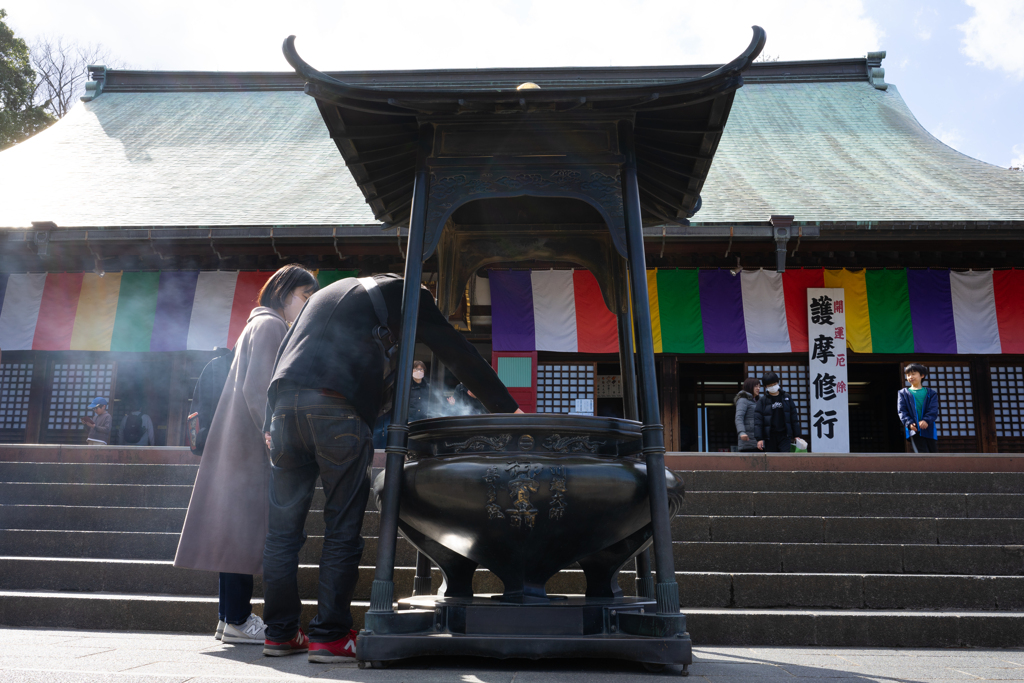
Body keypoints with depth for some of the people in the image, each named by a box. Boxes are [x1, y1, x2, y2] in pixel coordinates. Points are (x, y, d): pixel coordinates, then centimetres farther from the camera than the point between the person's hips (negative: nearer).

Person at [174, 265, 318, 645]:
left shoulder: (263, 325, 25)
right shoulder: (270, 325, -6)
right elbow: (255, 389, -17)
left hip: (243, 441, 10)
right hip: (251, 443, -10)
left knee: (240, 526, 7)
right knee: (246, 522, -10)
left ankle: (231, 617, 10)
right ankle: (237, 619, -8)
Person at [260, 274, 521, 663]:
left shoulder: (325, 293, 36)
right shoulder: (403, 292, 18)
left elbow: (285, 352, 27)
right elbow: (455, 352, 11)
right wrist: (507, 408, 10)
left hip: (285, 401, 6)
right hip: (338, 410, -6)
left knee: (283, 528, 10)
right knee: (342, 529, 1)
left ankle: (279, 633, 17)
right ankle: (329, 636, 3)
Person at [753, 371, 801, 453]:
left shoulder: (786, 398, 10)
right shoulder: (762, 401, 3)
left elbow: (794, 417, 14)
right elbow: (758, 421, -2)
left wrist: (796, 435, 11)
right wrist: (759, 438, -10)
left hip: (785, 435, 1)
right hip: (769, 436, -1)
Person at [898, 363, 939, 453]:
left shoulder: (931, 393, 14)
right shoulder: (903, 393, 14)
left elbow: (933, 410, 0)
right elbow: (902, 411, 3)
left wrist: (926, 420, -21)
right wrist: (909, 423, -16)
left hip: (929, 429, 2)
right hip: (914, 429, -2)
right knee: (923, 452, -13)